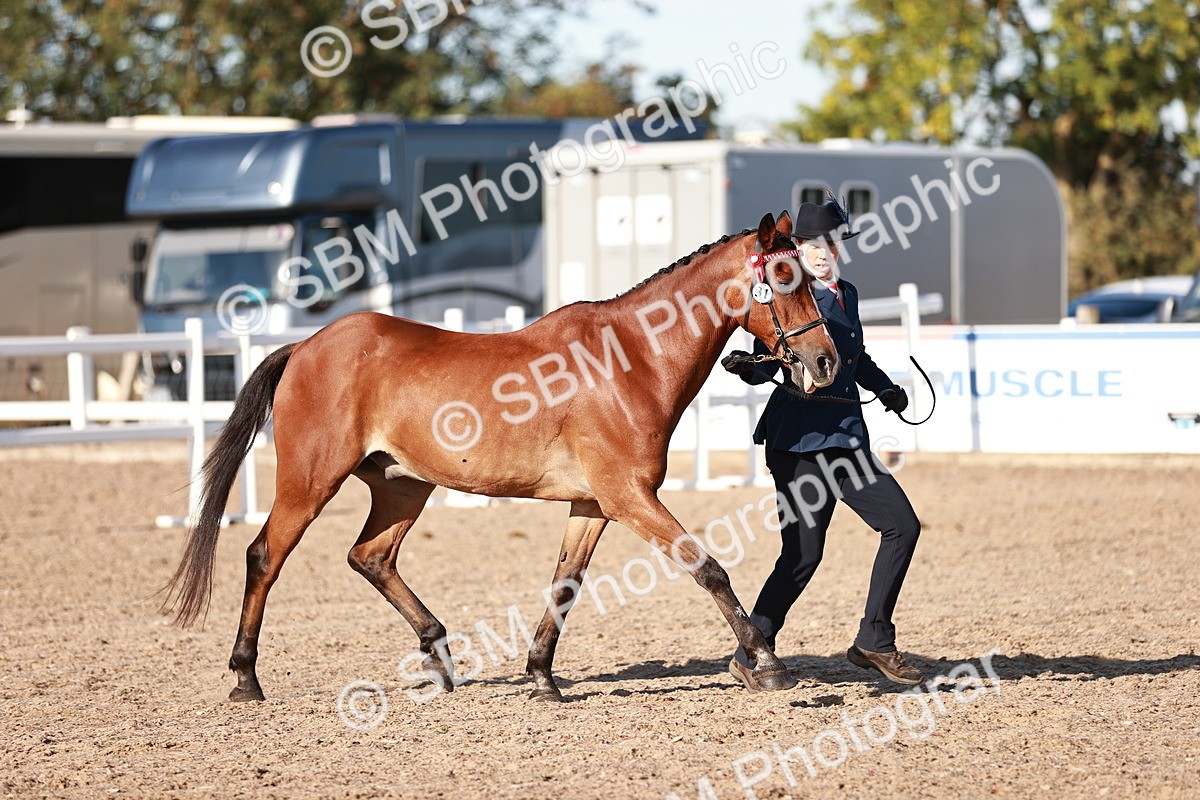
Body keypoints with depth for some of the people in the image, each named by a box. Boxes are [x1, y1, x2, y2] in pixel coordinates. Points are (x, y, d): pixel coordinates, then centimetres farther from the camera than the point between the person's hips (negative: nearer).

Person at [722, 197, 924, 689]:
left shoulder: (847, 294, 15)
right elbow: (769, 361, -18)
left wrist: (886, 389, 13)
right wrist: (747, 366, -39)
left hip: (846, 439, 8)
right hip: (800, 440, -8)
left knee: (902, 526, 5)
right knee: (803, 555, -10)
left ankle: (874, 643, 13)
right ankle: (752, 653, 4)